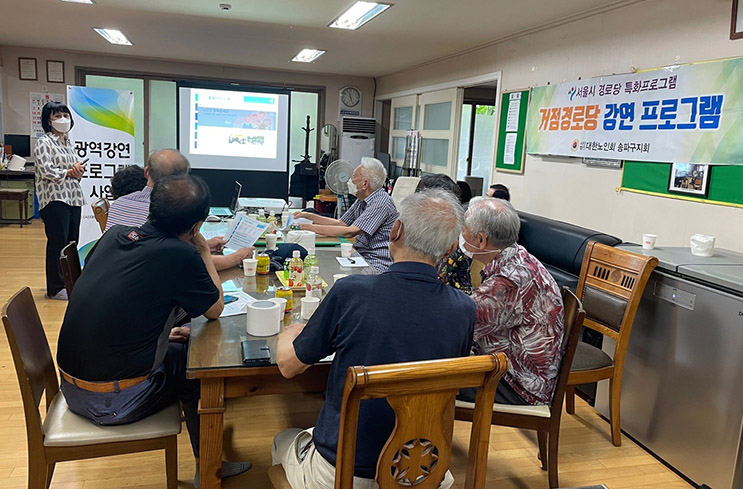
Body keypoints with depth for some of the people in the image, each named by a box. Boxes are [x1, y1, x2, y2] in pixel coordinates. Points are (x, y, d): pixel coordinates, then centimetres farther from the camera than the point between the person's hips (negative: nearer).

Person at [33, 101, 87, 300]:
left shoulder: (69, 143, 19)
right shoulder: (43, 143, -4)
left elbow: (78, 168, 20)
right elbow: (46, 170, -14)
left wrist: (79, 170, -3)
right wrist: (69, 173, -4)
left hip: (74, 198, 7)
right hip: (54, 198, -7)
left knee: (72, 242, 9)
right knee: (57, 243, -6)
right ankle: (55, 289, 0)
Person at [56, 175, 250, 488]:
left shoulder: (114, 235, -1)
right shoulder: (181, 255, -20)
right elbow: (216, 310, -4)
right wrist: (204, 252, 3)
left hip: (70, 387, 7)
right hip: (113, 402, -6)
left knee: (176, 351, 23)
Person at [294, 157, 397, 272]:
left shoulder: (381, 203, -20)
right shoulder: (362, 200, 11)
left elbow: (350, 232, -24)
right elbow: (341, 223, 16)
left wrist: (312, 228, -20)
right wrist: (309, 216, 10)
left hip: (377, 264, -8)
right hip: (360, 256, 8)